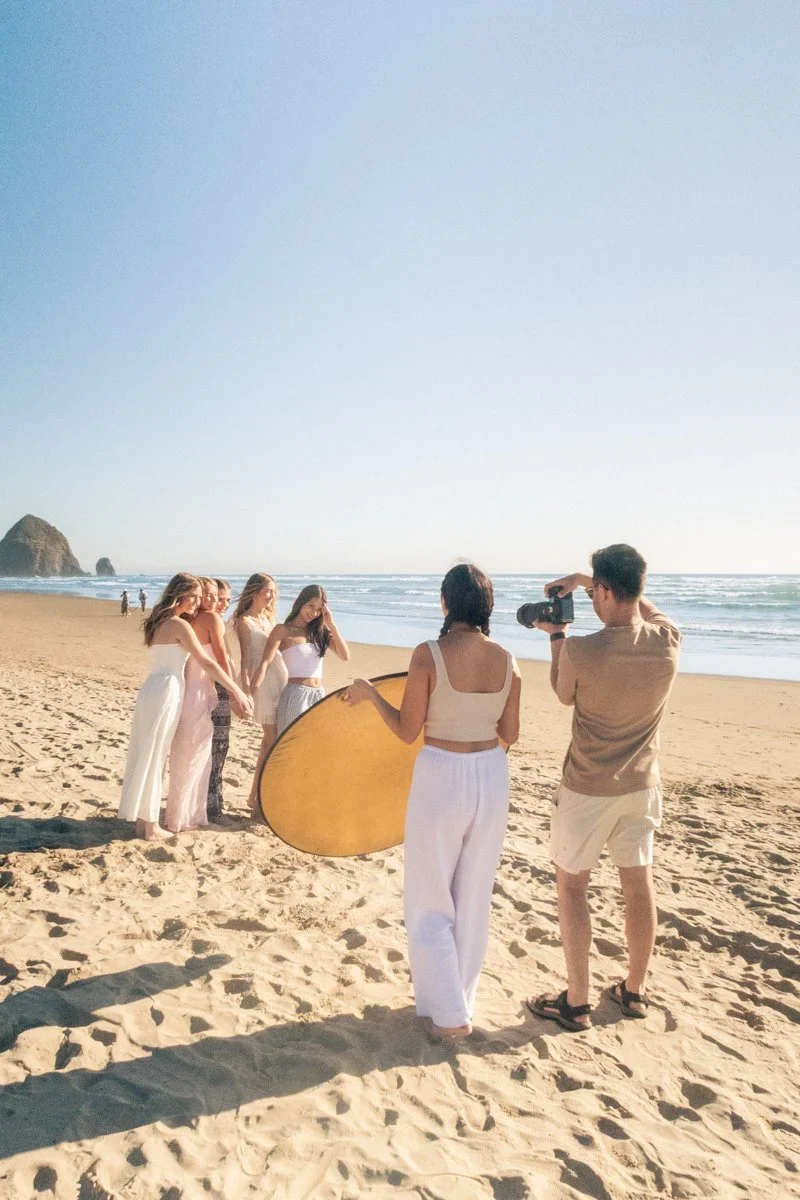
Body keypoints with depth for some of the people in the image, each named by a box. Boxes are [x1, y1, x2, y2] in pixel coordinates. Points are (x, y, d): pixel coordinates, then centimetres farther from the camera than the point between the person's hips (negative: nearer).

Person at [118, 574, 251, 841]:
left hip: (152, 689, 8)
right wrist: (236, 690, -9)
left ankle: (141, 818, 24)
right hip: (166, 692, -8)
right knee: (153, 758, -1)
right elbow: (207, 663, -14)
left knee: (146, 755, 14)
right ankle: (150, 826, 9)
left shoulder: (160, 622, 13)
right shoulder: (179, 625, -12)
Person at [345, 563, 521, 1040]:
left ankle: (450, 1014, 21)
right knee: (474, 900, 20)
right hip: (492, 775, 5)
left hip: (442, 778, -5)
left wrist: (370, 693, 3)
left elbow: (407, 731, -11)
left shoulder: (429, 654, -18)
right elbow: (510, 735, 2)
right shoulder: (507, 660, -5)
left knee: (431, 903, 14)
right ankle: (461, 1001, 36)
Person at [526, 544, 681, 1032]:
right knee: (639, 884, 17)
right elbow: (646, 606, 13)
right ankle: (635, 991, 33)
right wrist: (585, 579, 10)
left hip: (588, 789, -4)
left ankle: (577, 1003, 18)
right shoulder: (668, 642, -11)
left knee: (572, 884, 11)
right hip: (642, 786, 5)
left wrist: (557, 635, 8)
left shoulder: (580, 651, -24)